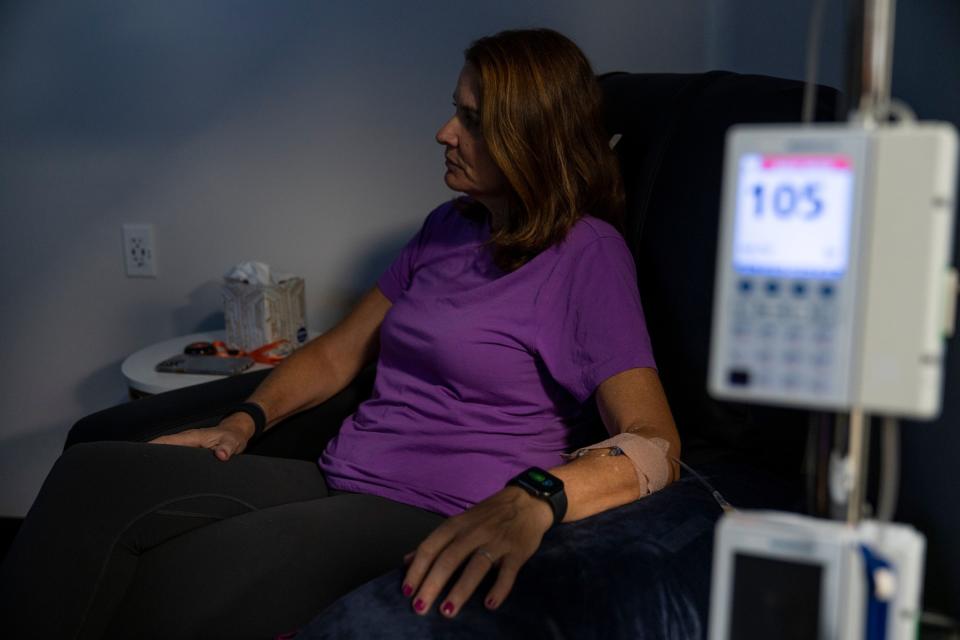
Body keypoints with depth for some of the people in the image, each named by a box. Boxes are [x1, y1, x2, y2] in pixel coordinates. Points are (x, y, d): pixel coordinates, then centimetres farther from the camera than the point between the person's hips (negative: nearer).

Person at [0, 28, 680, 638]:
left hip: (434, 522, -7)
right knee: (94, 472, -15)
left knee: (180, 583, -31)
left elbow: (655, 443, -17)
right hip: (337, 481, 8)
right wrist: (243, 422, 5)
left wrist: (532, 500, -35)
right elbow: (339, 353, 21)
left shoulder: (588, 253, -6)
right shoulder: (451, 226, 17)